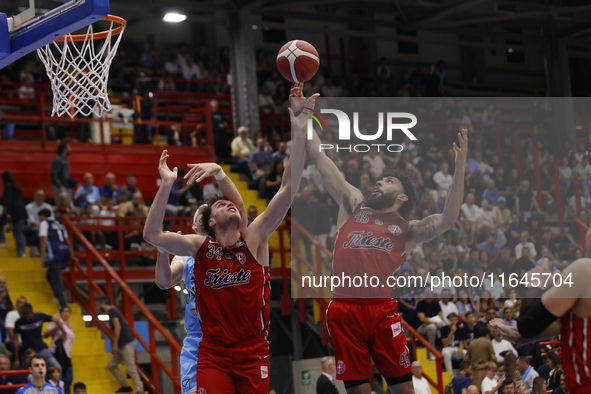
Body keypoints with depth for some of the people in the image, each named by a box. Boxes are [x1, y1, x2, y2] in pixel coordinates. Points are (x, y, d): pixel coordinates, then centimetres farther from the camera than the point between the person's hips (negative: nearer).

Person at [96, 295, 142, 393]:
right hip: (122, 345, 10)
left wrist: (115, 344, -21)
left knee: (131, 369, -10)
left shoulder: (112, 311, -11)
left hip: (127, 344, -10)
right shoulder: (112, 311, 18)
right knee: (111, 365, 14)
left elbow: (118, 326, -21)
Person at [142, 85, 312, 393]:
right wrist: (166, 185, -17)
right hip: (213, 354, 0)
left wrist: (299, 134, -16)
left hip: (254, 353, 0)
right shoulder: (200, 246, 2)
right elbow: (152, 235, -9)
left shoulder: (255, 238, 0)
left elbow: (288, 191, -9)